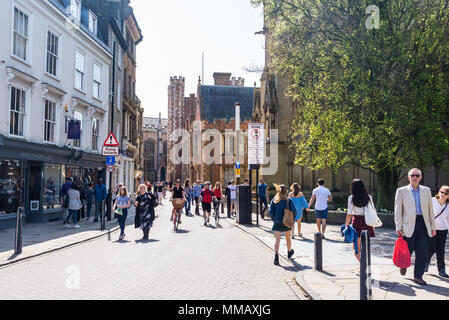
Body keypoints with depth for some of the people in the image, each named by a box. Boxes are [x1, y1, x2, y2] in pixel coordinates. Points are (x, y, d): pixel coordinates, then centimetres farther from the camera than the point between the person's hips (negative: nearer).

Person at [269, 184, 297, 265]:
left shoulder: (274, 200, -2)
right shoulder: (288, 200, -6)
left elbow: (270, 211, -6)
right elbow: (294, 211, -9)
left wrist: (273, 219, 9)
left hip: (277, 223, 0)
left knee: (277, 239, -4)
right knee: (288, 238, 21)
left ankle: (276, 256, -21)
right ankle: (289, 252, 42)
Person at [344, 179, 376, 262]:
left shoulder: (351, 198, -6)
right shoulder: (369, 197, 3)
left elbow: (349, 214, -7)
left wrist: (346, 226, 2)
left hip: (356, 222, -3)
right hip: (367, 222, 3)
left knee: (356, 249, 7)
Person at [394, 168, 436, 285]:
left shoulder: (426, 190, 13)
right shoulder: (401, 191, 4)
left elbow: (430, 209, 14)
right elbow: (398, 211, 1)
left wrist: (433, 227, 11)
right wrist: (399, 227, -6)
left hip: (423, 223, 3)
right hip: (409, 224, -3)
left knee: (422, 252, 2)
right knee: (408, 249, -1)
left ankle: (418, 276, 13)